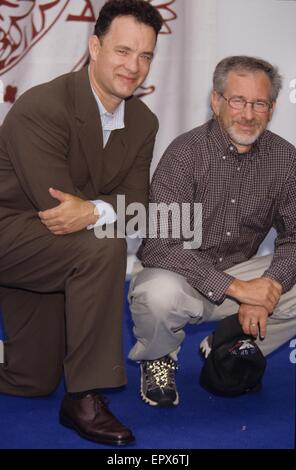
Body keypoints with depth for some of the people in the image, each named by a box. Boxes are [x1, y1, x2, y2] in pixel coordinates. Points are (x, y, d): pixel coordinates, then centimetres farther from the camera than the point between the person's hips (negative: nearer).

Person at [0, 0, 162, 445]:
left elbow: (137, 205, -9)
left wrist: (94, 210, -29)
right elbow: (56, 207, -27)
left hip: (47, 247, 8)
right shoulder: (42, 108, -23)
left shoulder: (143, 122, -1)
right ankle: (84, 397, -23)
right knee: (104, 248, -34)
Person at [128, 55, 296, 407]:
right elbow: (158, 245, -25)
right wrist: (235, 287, -30)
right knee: (159, 293, -37)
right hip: (180, 274, -4)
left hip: (240, 274, 5)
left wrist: (266, 288, -21)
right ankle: (158, 359, 0)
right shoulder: (185, 153, -17)